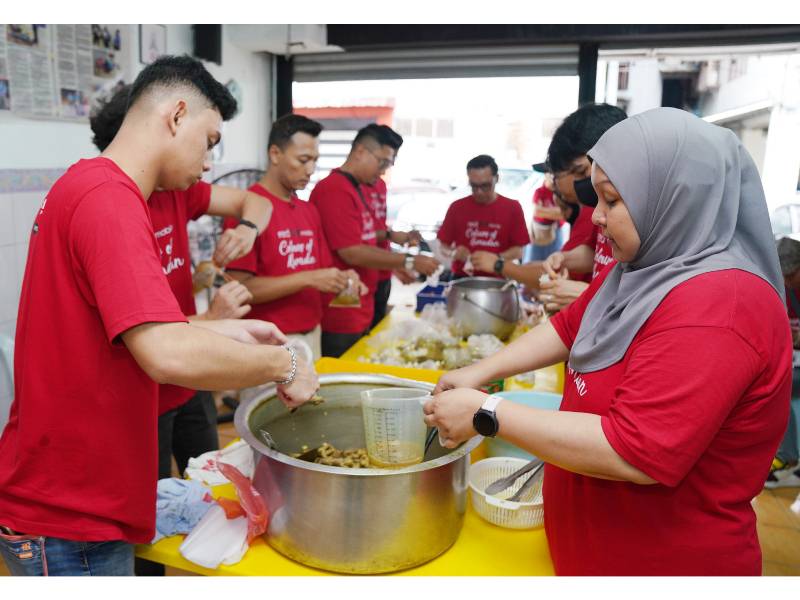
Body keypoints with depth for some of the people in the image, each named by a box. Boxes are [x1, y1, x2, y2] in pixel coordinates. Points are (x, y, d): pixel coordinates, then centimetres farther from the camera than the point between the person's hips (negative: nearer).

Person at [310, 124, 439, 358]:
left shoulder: (355, 189, 12)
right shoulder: (335, 190, -18)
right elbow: (352, 253, -22)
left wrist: (397, 267, 15)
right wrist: (409, 262, -15)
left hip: (359, 314, 10)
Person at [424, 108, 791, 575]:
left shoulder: (716, 307, -28)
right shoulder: (642, 266, 2)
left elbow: (633, 454, -32)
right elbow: (570, 327, 10)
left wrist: (486, 414, -28)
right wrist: (480, 373, -2)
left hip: (662, 561, -8)